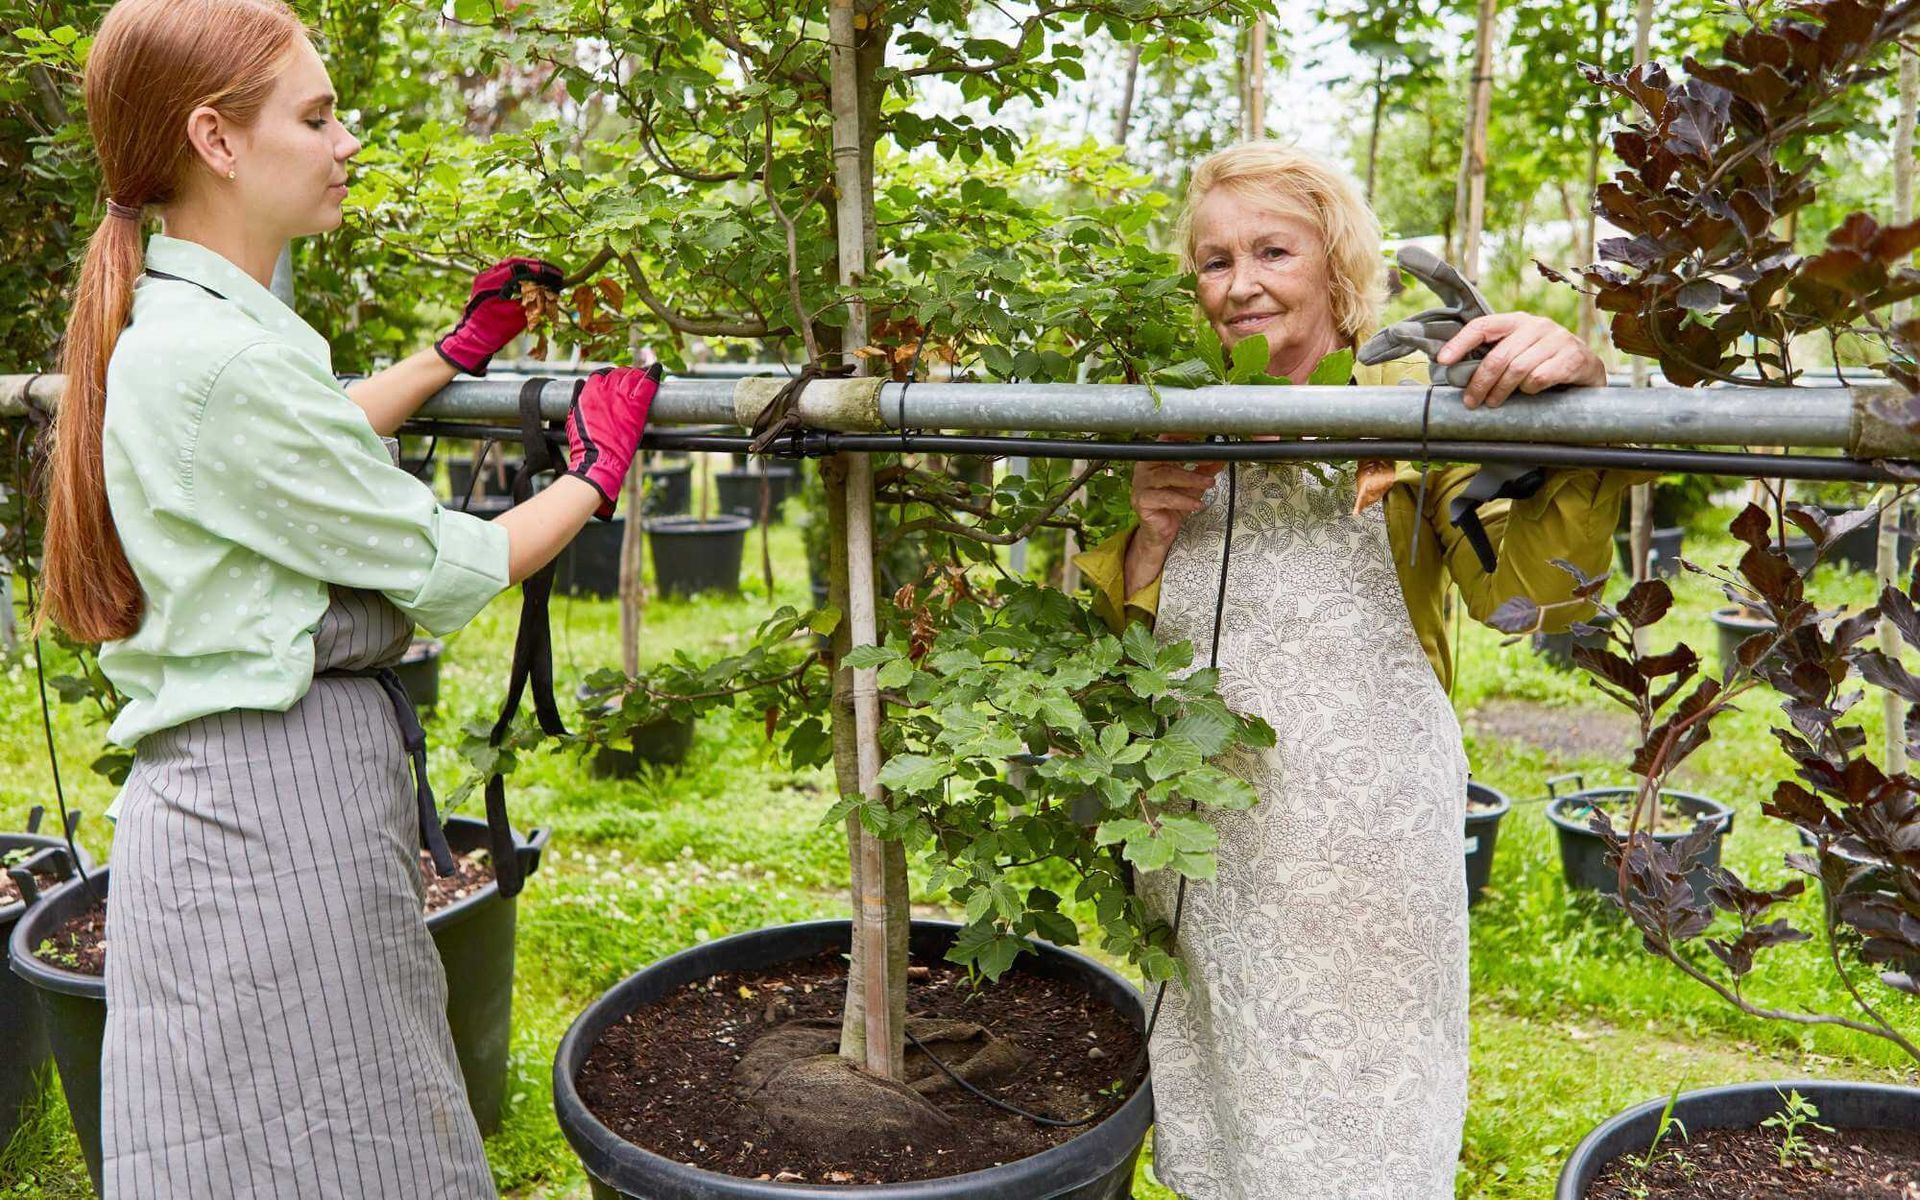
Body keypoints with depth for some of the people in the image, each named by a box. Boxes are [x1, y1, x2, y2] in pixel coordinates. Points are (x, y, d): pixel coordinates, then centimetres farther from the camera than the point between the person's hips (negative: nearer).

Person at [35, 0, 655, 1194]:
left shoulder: (172, 321, 10)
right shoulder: (218, 357, -21)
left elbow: (308, 447, 31)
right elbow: (444, 572, -13)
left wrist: (459, 350, 33)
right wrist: (595, 476, 2)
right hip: (275, 800, -10)